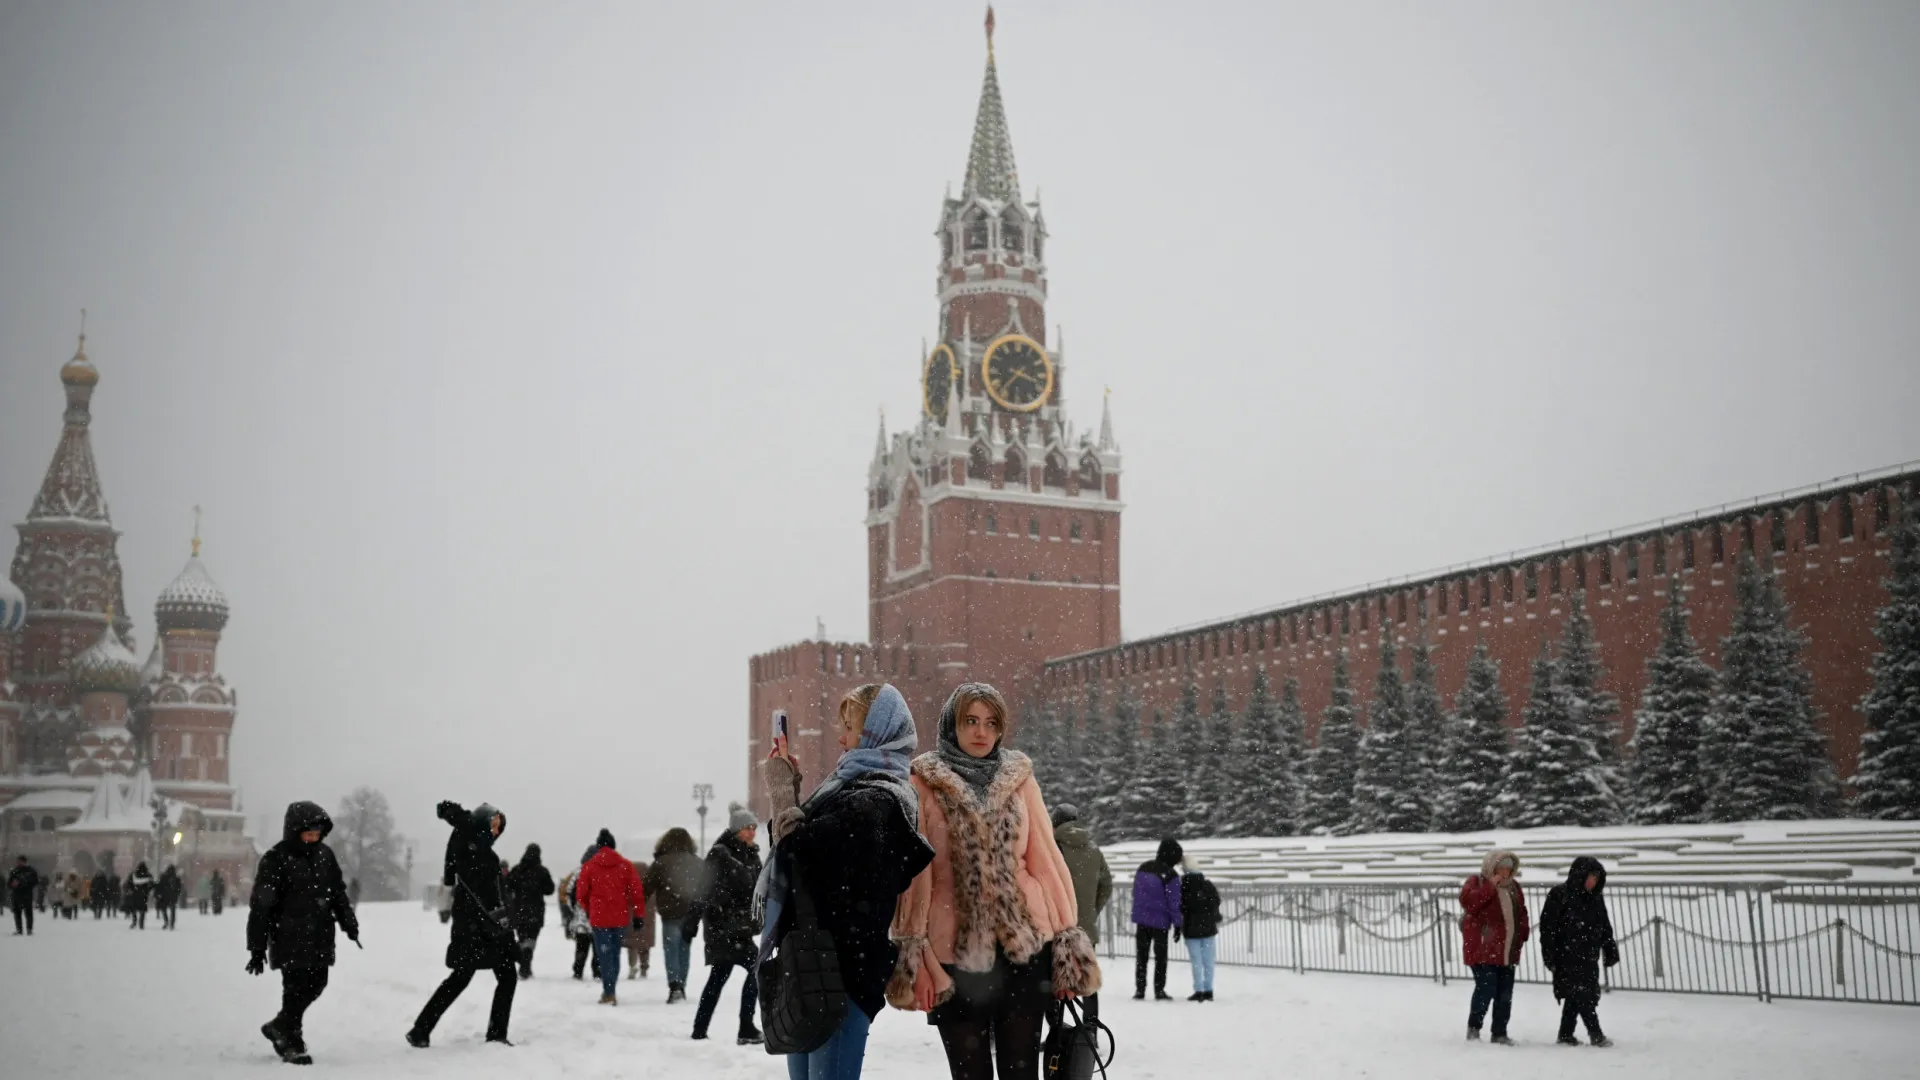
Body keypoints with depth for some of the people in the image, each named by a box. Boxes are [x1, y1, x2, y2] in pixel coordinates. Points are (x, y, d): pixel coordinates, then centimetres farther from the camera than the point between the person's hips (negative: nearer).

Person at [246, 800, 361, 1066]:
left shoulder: (324, 855, 7)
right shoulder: (276, 859, -12)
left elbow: (338, 893, 17)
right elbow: (261, 905, -11)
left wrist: (349, 924, 9)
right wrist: (257, 947, -11)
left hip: (320, 937, 6)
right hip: (290, 938, -6)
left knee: (315, 985, 10)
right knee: (296, 989, -5)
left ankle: (279, 1027, 30)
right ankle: (291, 1043, 11)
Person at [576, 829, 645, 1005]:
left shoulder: (589, 866, -1)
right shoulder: (625, 865, 2)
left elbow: (581, 894, 4)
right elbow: (636, 891, -1)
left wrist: (588, 909, 23)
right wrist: (639, 914, 4)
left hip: (599, 917, -2)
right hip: (620, 918, 2)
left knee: (604, 954, 0)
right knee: (615, 954, 14)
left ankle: (608, 992, -10)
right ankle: (610, 990, 20)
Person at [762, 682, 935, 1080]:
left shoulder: (876, 799, -14)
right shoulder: (855, 785, 16)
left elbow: (804, 852, -19)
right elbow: (812, 843, 22)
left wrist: (782, 793, -6)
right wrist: (790, 791, 10)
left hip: (844, 966, -10)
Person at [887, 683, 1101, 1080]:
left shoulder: (1019, 778, 8)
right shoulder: (925, 786, 2)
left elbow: (1046, 861, 7)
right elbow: (913, 872, -2)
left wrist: (1068, 938, 3)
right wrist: (911, 955, -9)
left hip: (1024, 945, 2)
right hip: (956, 950, -1)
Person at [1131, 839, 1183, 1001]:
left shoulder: (1143, 868, 2)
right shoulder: (1170, 875, -17)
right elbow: (1174, 902, -13)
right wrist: (1177, 924, -5)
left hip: (1141, 919, 5)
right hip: (1160, 921, -5)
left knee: (1141, 956, 11)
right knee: (1160, 957, 7)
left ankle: (1139, 989, 11)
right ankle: (1159, 990, 8)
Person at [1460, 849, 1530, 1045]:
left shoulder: (1513, 887, 16)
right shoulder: (1477, 882, -4)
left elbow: (1521, 912, 24)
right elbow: (1467, 900, -22)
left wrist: (1523, 933, 10)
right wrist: (1491, 886, -23)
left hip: (1507, 951, 7)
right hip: (1483, 950, -7)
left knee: (1505, 994, 8)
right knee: (1486, 989, -12)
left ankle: (1500, 1033, 17)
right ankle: (1473, 1027, 7)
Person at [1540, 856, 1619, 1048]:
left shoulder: (1595, 898, 11)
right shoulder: (1559, 895, -10)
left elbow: (1605, 926, 18)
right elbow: (1548, 927, -12)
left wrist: (1610, 950, 12)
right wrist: (1550, 956, -15)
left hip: (1588, 957, 7)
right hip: (1568, 957, -7)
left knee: (1575, 997, 10)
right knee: (1582, 995, -10)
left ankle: (1566, 1035, 18)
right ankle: (1596, 1034, -8)